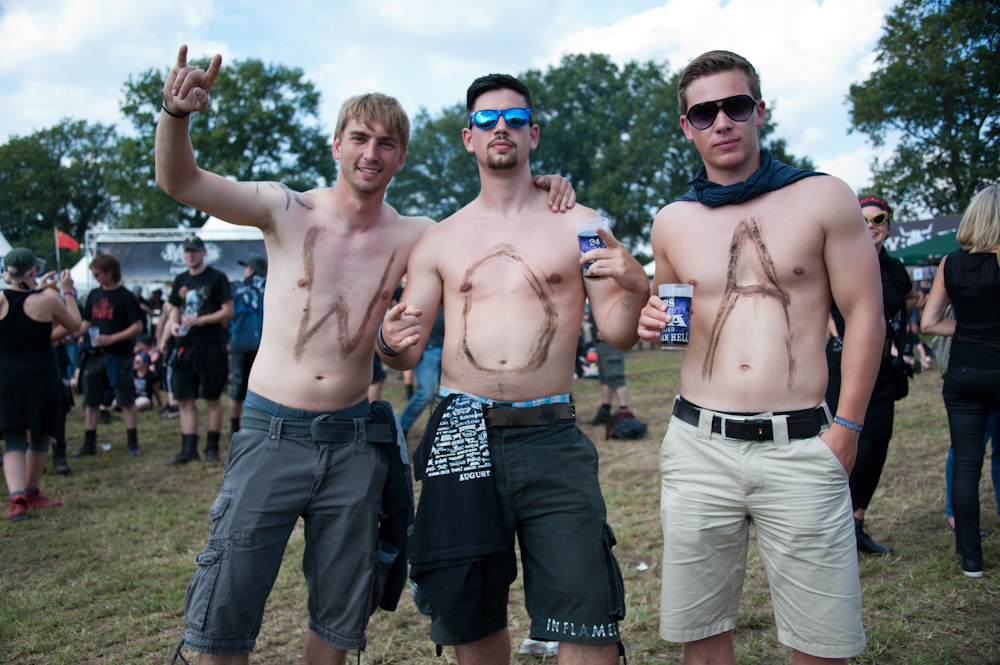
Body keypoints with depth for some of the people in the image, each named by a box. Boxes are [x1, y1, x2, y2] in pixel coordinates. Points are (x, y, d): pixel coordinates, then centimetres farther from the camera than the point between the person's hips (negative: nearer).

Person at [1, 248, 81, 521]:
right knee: (40, 438, 18)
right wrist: (68, 291, 14)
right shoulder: (48, 299, -9)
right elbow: (75, 324, 6)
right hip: (42, 377, -2)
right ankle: (31, 493, 32)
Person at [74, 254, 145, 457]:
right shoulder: (94, 295, 12)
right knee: (91, 400, 9)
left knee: (126, 400, -1)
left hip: (118, 356, -6)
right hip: (94, 355, 6)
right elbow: (86, 323, 18)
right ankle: (89, 444, 18)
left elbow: (138, 327, -9)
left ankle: (133, 442, 7)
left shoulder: (126, 297, -5)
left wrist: (111, 339, -16)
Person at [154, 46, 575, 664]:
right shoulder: (287, 210, -5)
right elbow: (180, 181, -13)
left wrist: (540, 191, -7)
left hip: (355, 443, 3)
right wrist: (176, 114, -33)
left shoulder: (412, 238, 2)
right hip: (272, 432, -2)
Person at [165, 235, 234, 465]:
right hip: (185, 345, 6)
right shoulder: (181, 280, 15)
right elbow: (175, 309, 22)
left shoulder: (217, 277, -3)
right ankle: (188, 449, 9)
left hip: (210, 345, -6)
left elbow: (228, 311, -7)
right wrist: (173, 323, 0)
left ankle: (212, 448, 10)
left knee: (212, 399, 1)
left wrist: (200, 320, -16)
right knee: (184, 399, 4)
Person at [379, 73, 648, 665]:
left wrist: (635, 290, -16)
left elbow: (618, 333, 5)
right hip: (461, 434, 2)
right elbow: (407, 357, 13)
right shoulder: (440, 241, 12)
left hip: (552, 438, -2)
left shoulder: (576, 226, 7)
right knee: (467, 614, 12)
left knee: (586, 614, -8)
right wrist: (391, 343, -11)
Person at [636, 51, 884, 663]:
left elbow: (865, 315, 2)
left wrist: (846, 427, -4)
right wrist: (652, 325, 0)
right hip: (698, 445, 3)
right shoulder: (672, 222, 11)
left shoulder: (823, 199, 2)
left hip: (800, 447, -2)